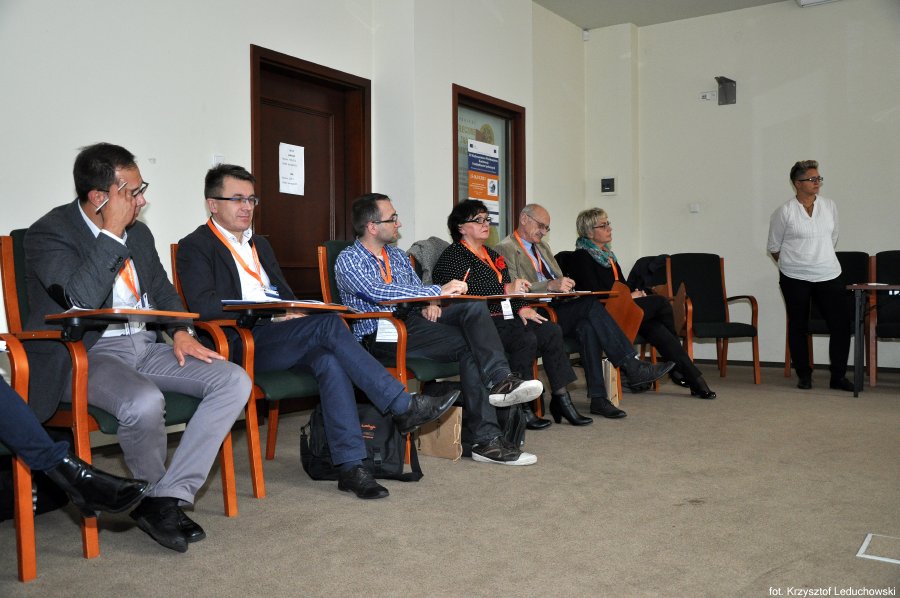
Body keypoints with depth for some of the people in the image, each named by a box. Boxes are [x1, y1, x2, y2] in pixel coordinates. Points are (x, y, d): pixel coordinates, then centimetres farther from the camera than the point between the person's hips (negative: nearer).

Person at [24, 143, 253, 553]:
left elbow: (163, 291, 23)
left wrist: (180, 331, 2)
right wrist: (112, 234, -20)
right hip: (86, 354, -7)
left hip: (145, 346, 7)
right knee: (144, 401, -38)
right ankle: (152, 497, -5)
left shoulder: (138, 233, 13)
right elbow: (82, 301, -25)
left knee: (234, 381, -14)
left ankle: (170, 496, -15)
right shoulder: (49, 234, -8)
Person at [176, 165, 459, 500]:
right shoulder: (196, 247, 2)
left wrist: (293, 310, 1)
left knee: (328, 358, -27)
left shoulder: (260, 245, 26)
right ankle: (403, 407, -25)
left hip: (279, 338, 6)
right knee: (328, 323, -27)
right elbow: (202, 305, -14)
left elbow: (286, 295, 26)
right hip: (239, 344, -6)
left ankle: (351, 465, -28)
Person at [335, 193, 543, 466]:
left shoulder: (398, 256, 21)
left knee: (473, 305, -20)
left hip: (413, 320, 7)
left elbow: (418, 290, 23)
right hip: (382, 336, -7)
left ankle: (501, 380, -30)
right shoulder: (348, 260, -3)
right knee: (470, 345, -24)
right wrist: (438, 291, -21)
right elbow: (379, 293, -20)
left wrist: (429, 304, -4)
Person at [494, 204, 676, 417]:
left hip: (556, 307, 7)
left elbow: (559, 278, 28)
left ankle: (598, 398, -26)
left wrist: (564, 284, 3)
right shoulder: (505, 249, -2)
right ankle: (631, 366, -22)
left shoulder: (542, 246, 27)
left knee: (586, 326, -25)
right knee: (591, 304, -25)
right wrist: (551, 285, -25)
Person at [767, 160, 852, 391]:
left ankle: (838, 376, 11)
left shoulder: (829, 206, 5)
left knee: (841, 325, -2)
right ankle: (804, 376, 19)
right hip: (795, 279, -3)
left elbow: (832, 239, 18)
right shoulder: (784, 212, -6)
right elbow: (774, 247, 3)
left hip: (828, 275, 3)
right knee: (798, 327, 6)